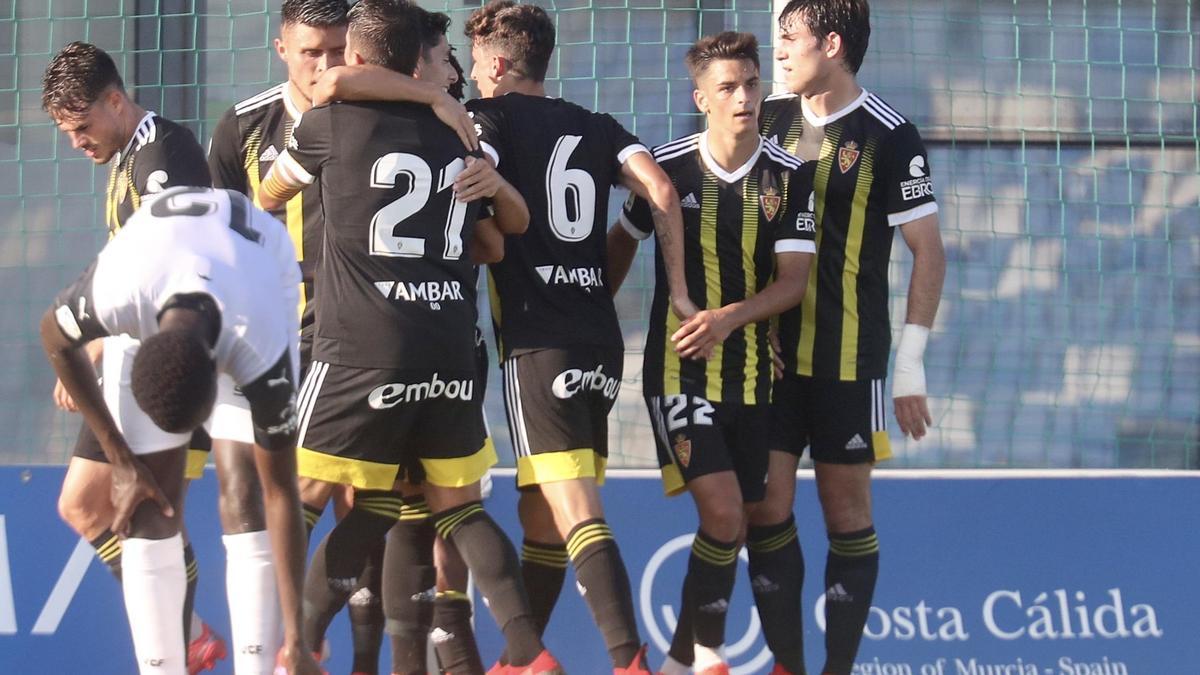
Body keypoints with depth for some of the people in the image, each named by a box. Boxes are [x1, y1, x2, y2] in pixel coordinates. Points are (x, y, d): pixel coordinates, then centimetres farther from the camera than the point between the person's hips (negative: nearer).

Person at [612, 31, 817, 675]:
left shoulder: (789, 176, -2)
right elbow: (622, 239, 12)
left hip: (755, 373, 3)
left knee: (733, 526, 8)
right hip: (680, 369, -3)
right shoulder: (668, 165, -5)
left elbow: (793, 281, -7)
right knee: (721, 510, -18)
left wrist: (728, 317, -23)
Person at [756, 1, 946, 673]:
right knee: (766, 508, 0)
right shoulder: (772, 120, 6)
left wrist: (912, 364, -10)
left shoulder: (889, 135, -8)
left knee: (847, 510, 1)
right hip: (770, 350, 5)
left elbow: (928, 251, -7)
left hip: (849, 358, -4)